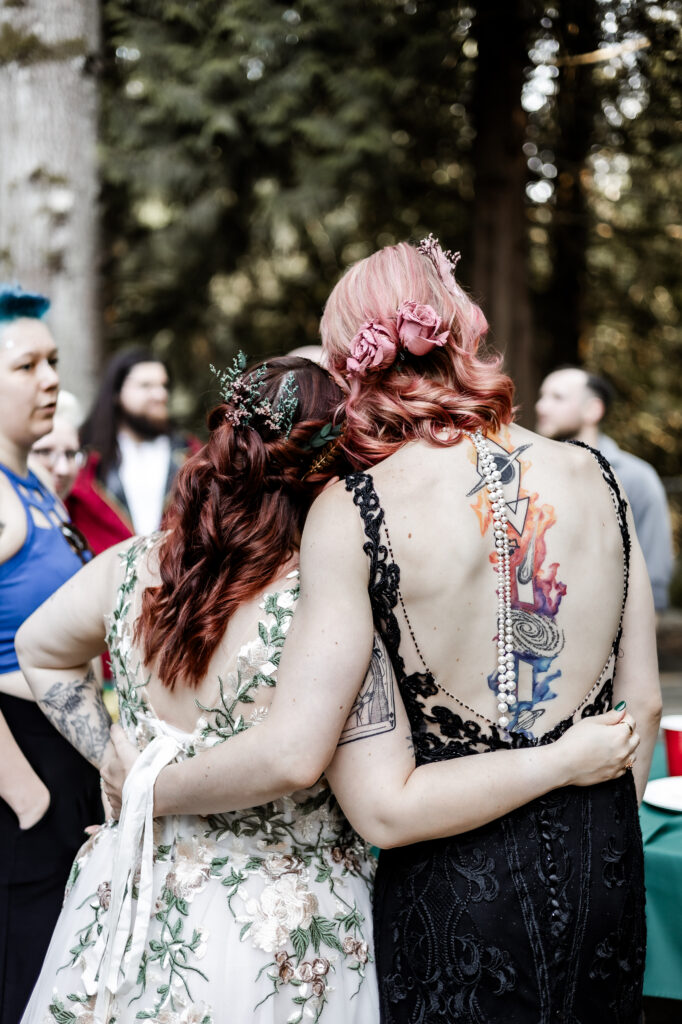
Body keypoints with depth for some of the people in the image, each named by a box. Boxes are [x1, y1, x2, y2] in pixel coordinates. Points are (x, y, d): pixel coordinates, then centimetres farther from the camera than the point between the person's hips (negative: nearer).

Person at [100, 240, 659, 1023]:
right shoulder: (592, 477, -3)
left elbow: (293, 754, -20)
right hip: (602, 862, 4)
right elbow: (642, 701, 4)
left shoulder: (354, 512, -16)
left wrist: (148, 788, -3)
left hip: (456, 879, -3)